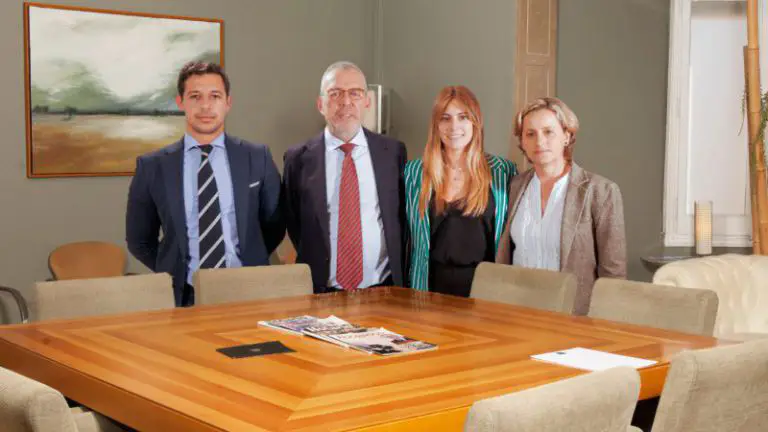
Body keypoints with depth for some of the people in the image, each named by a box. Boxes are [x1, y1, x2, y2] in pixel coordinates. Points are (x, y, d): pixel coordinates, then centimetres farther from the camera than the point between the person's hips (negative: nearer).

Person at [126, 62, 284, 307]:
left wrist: (250, 264, 4)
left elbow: (274, 227, 13)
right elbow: (139, 240, 11)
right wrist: (176, 274, 3)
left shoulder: (257, 158, 3)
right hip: (184, 295, 0)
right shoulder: (152, 166, 2)